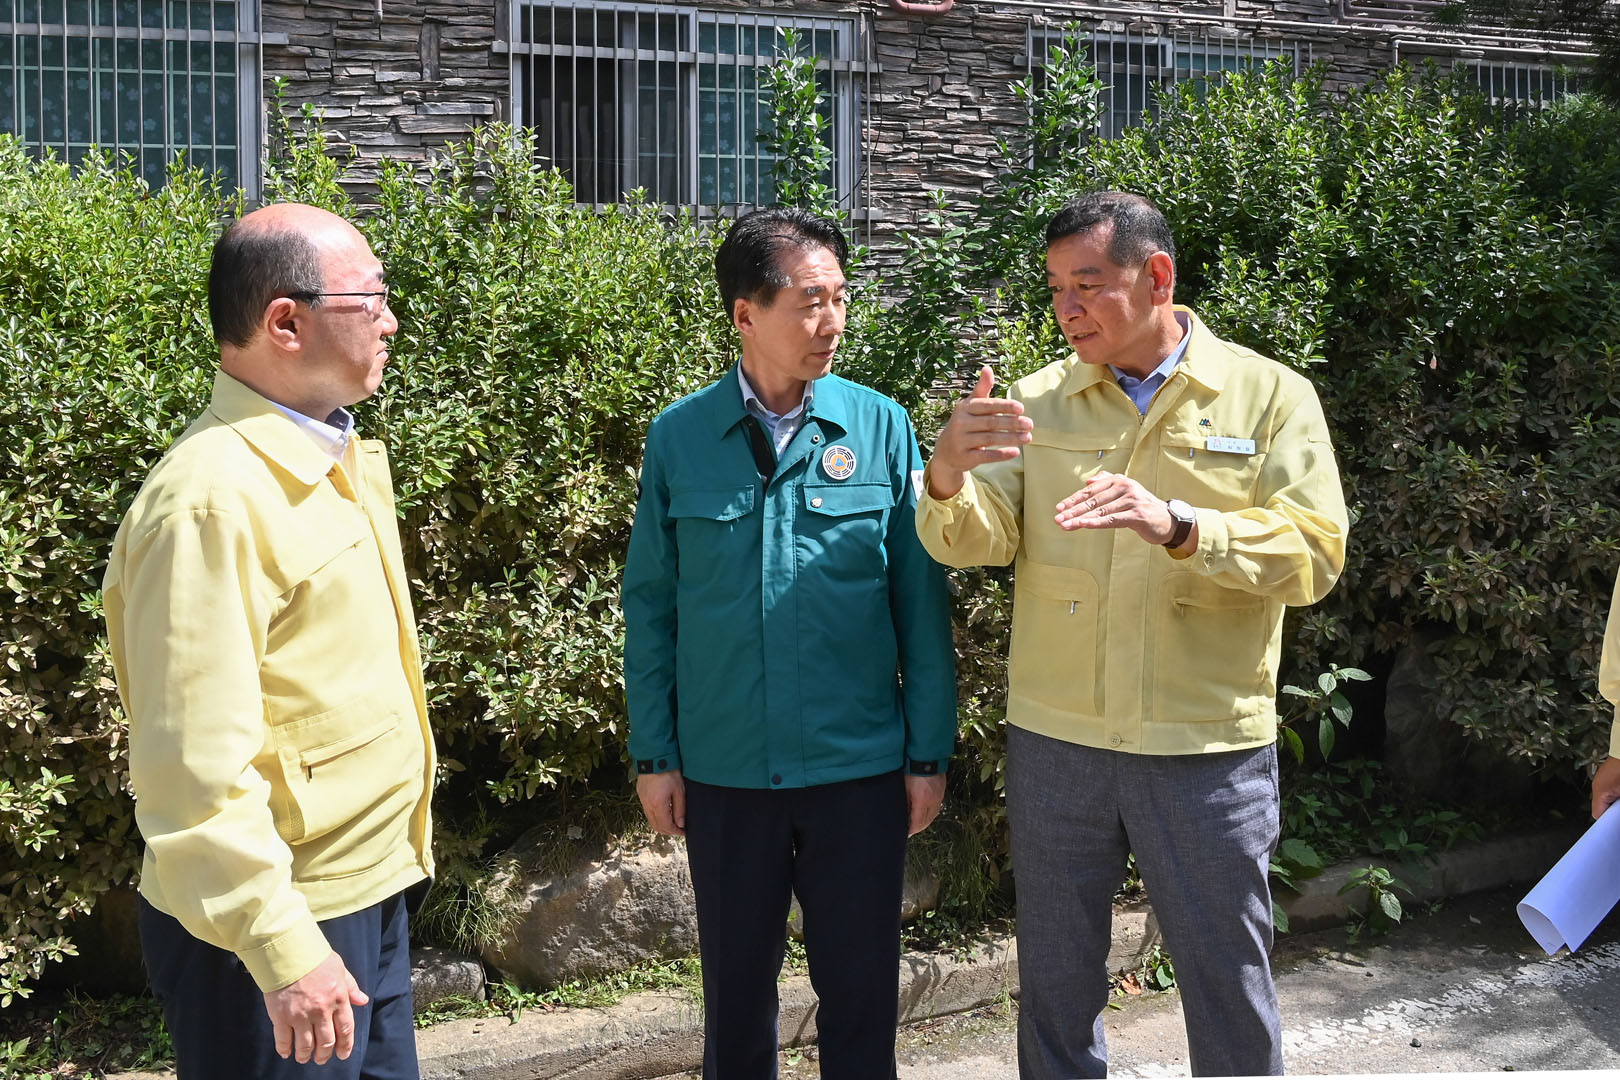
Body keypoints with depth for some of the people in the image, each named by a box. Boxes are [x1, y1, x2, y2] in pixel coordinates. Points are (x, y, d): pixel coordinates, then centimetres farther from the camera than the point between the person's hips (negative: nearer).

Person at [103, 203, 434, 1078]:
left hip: (368, 898, 9)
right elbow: (198, 763, -24)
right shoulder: (213, 501, -22)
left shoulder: (330, 461, 8)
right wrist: (285, 952, -24)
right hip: (268, 931, -9)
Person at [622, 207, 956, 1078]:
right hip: (724, 770, 1)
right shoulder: (679, 437, -4)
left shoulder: (880, 427, -5)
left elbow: (920, 600, -2)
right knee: (735, 986, 17)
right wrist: (653, 755, 1)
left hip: (860, 767, 0)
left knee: (861, 989, 12)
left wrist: (929, 753, -1)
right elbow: (650, 605, 1)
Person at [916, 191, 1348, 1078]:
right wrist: (948, 480, -27)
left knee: (1229, 986, 11)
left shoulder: (1270, 395, -2)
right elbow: (980, 542, -4)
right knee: (1054, 980, 16)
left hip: (1208, 749, -2)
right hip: (1053, 740, 2)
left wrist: (1177, 525, -28)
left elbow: (1314, 553, -12)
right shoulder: (1037, 401, 4)